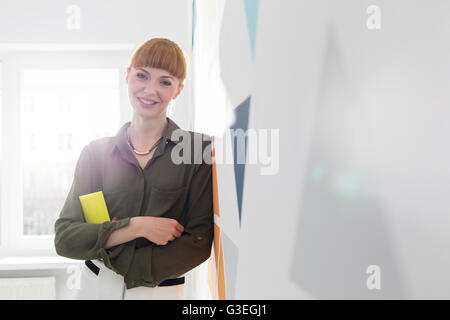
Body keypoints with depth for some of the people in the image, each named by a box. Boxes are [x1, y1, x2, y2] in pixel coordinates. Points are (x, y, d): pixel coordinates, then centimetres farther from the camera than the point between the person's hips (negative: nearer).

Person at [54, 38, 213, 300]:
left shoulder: (199, 150, -8)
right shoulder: (96, 152, -1)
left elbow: (200, 241, -12)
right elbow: (65, 239, -6)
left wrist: (116, 259, -15)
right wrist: (137, 226, -20)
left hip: (162, 290, -1)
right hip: (96, 287, 2)